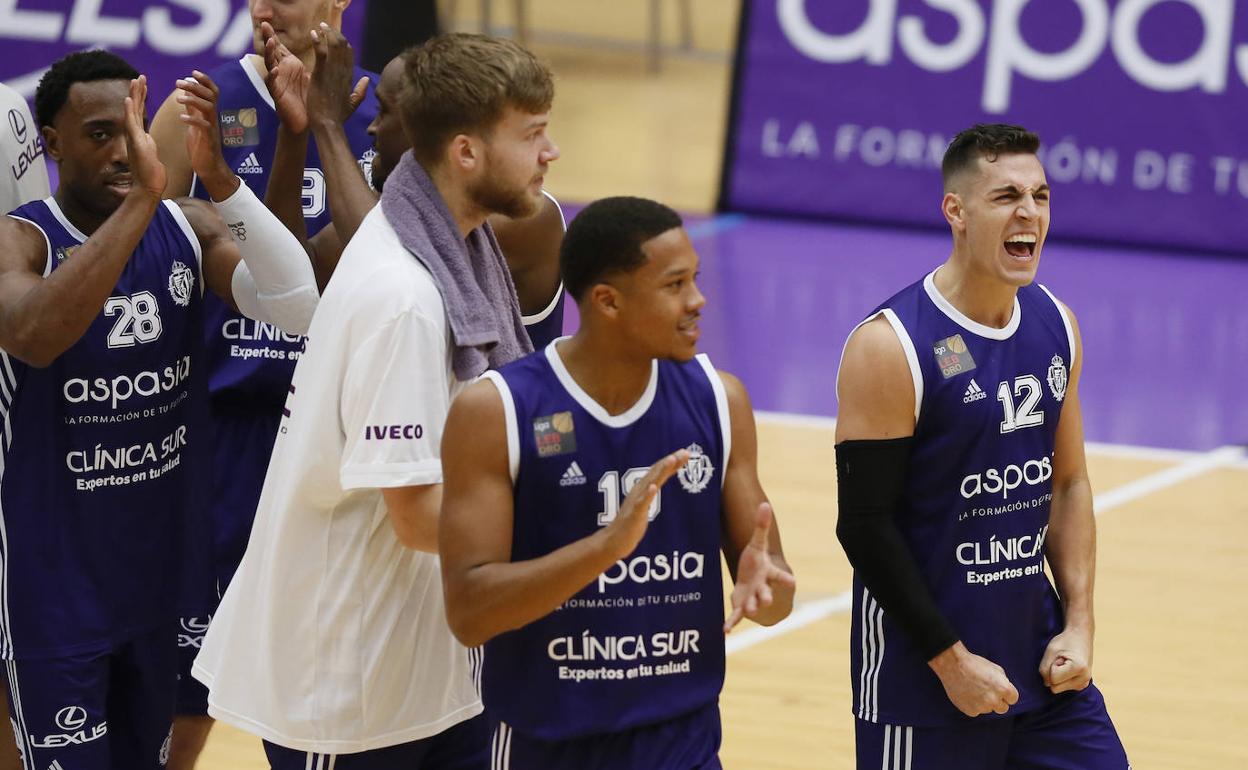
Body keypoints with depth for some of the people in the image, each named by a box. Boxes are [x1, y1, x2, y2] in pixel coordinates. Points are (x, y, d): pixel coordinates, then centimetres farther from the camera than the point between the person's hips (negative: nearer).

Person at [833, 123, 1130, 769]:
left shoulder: (1056, 327, 4)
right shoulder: (891, 347, -16)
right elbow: (864, 523, -15)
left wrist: (1078, 624, 2)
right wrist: (951, 661, -15)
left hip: (1036, 657, 6)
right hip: (922, 674, -6)